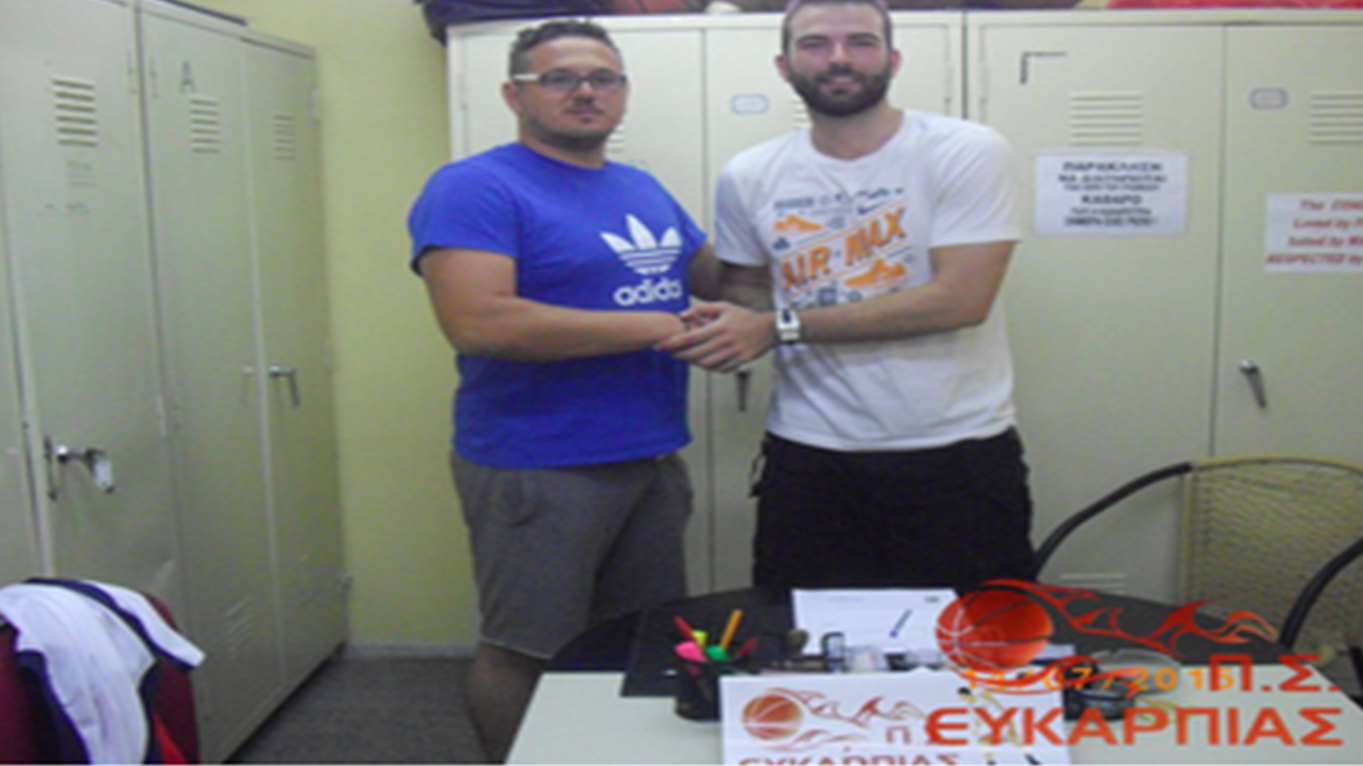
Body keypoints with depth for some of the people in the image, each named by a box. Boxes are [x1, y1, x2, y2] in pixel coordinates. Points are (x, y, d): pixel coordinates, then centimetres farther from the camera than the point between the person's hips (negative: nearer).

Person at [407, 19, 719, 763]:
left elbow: (718, 273, 26)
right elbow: (477, 323, -26)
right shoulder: (472, 188, -13)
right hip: (534, 469, -8)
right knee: (523, 650, 6)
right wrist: (650, 326, -21)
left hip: (651, 458, 8)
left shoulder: (644, 189, 12)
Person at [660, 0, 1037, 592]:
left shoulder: (967, 153, -8)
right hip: (808, 459, 3)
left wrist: (779, 328, -18)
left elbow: (960, 298, -17)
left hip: (957, 453, -2)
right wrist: (723, 332, -10)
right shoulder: (749, 177, 4)